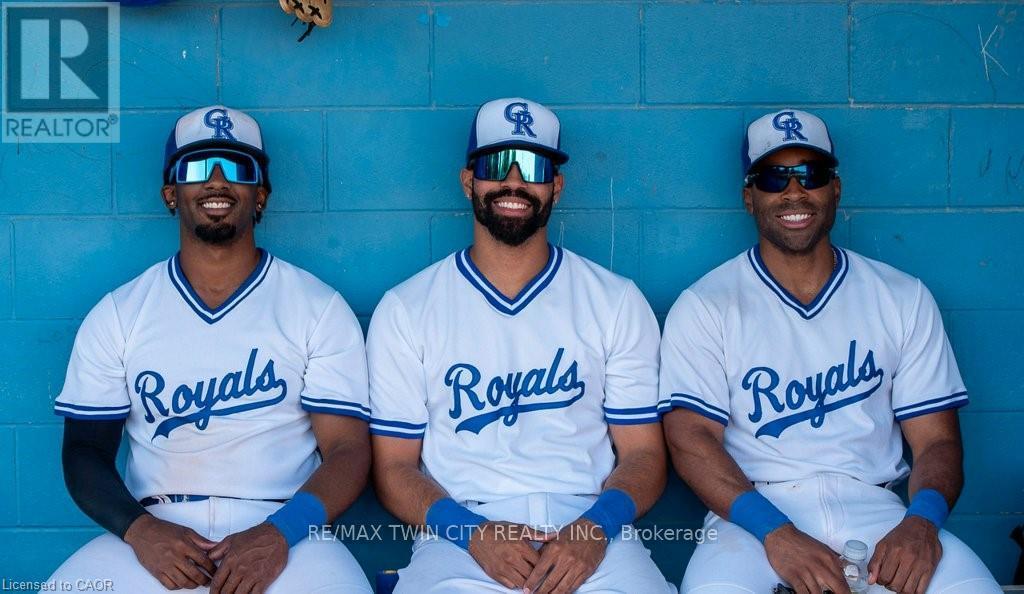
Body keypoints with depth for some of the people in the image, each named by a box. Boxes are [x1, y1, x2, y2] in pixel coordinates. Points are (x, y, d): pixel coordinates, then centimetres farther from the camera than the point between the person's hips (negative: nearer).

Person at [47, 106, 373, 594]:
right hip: (157, 535, 2)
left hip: (284, 534, -2)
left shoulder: (320, 309, 6)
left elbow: (348, 450, 0)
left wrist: (280, 532, -18)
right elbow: (85, 450, 8)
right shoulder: (116, 315, 11)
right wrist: (139, 528, -12)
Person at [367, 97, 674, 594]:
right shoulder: (405, 310, 6)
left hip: (590, 534, 2)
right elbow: (394, 465, 5)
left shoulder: (617, 302, 9)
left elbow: (642, 453, 8)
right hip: (462, 531, -1)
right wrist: (472, 531, -13)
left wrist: (597, 526, -13)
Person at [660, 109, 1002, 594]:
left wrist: (922, 521, -15)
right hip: (755, 512, -2)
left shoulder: (904, 300, 10)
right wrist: (775, 532, -22)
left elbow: (936, 439, 7)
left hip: (873, 507, 3)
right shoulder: (704, 308, 3)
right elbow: (691, 438, -7)